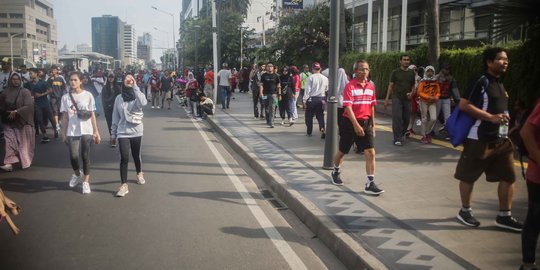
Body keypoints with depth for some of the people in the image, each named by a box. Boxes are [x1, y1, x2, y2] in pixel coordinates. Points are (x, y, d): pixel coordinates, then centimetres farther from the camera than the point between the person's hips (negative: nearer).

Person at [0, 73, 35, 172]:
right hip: (9, 123, 2)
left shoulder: (25, 92, -5)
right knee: (10, 141, -9)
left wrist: (16, 112, -20)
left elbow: (29, 106, -15)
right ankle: (9, 163, -14)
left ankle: (25, 162, 19)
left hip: (23, 121, -2)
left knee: (24, 143, 5)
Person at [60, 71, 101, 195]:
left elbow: (92, 115, 2)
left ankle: (86, 181, 14)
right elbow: (65, 116, 7)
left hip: (86, 131, -1)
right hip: (72, 132, 1)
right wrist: (63, 133, 5)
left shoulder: (88, 95, -1)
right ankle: (77, 174, 26)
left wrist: (96, 132, 1)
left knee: (85, 156, 1)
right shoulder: (65, 97, 4)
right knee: (73, 156, -6)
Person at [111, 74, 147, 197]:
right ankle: (124, 185, -6)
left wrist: (134, 86, -29)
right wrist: (114, 132, 10)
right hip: (123, 132, 0)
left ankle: (139, 174, 42)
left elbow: (143, 103, -29)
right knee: (124, 158, -10)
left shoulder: (138, 96, -4)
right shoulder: (119, 98, 2)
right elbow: (115, 116, 8)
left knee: (136, 156, 14)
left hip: (136, 132, 0)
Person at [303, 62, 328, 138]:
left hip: (311, 99, -3)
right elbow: (327, 89, 10)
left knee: (309, 116, 11)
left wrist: (305, 100, -8)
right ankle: (322, 130, -13)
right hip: (321, 99, 3)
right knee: (320, 116, 9)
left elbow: (307, 90, -12)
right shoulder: (325, 78, 2)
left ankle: (309, 132, 18)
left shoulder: (311, 78, -11)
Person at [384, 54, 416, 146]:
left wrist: (411, 93, -5)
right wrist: (387, 98, -3)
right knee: (397, 118, -10)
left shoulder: (411, 73, 11)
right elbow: (391, 85, 3)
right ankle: (397, 139, -9)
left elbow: (413, 86, 17)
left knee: (406, 119, 5)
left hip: (407, 99, 4)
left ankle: (401, 135, 22)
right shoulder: (395, 72, 2)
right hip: (397, 98, -4)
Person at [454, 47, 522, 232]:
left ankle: (504, 216, 15)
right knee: (468, 176, 4)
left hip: (501, 139, 8)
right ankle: (465, 211, 20)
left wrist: (504, 119, 14)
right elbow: (464, 105, -19)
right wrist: (491, 117, -22)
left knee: (508, 176, 6)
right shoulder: (480, 82, -11)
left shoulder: (500, 84, 15)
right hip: (479, 139, -8)